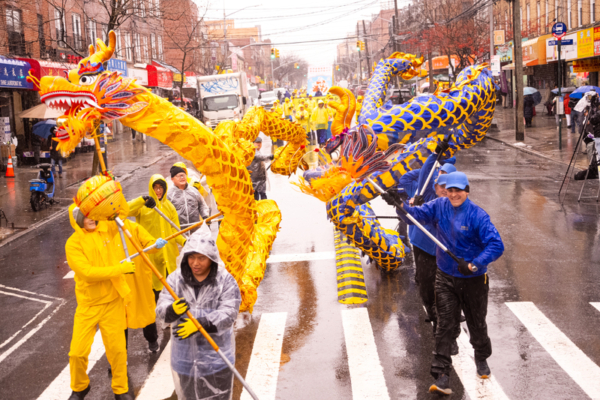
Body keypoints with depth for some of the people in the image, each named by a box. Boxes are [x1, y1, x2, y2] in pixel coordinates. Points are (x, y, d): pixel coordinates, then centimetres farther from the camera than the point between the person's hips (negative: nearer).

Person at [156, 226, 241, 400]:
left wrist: (201, 323, -32)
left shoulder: (225, 281, -10)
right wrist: (172, 310, -34)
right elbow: (161, 309, -10)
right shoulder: (175, 278, -2)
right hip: (184, 356, 3)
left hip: (216, 355, -3)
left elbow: (229, 313, -19)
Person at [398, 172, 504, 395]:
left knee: (477, 323, 17)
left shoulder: (477, 215, -17)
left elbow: (497, 245, -22)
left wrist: (474, 264, -33)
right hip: (445, 278, 2)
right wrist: (402, 205, -26)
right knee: (445, 325, -3)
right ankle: (441, 376, 0)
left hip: (473, 280, -2)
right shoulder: (439, 206, -2)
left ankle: (482, 359, 46)